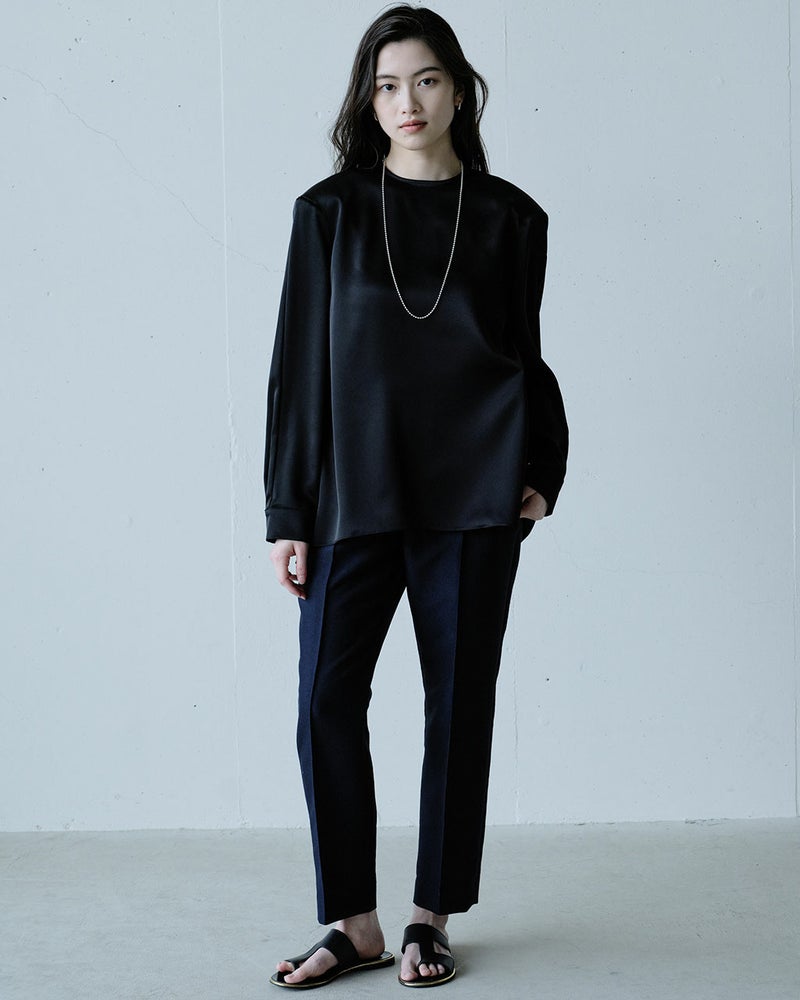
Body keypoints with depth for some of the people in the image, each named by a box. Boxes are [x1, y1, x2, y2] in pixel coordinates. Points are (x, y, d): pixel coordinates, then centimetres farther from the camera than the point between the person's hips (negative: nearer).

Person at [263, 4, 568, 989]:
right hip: (355, 497, 0)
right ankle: (355, 924, 11)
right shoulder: (330, 211, 5)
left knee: (458, 705, 5)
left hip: (471, 500, 0)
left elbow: (525, 357, 12)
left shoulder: (509, 218, 6)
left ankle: (431, 917, 20)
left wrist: (541, 471, -3)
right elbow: (298, 363, 3)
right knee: (327, 703, -5)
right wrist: (287, 515, 0)